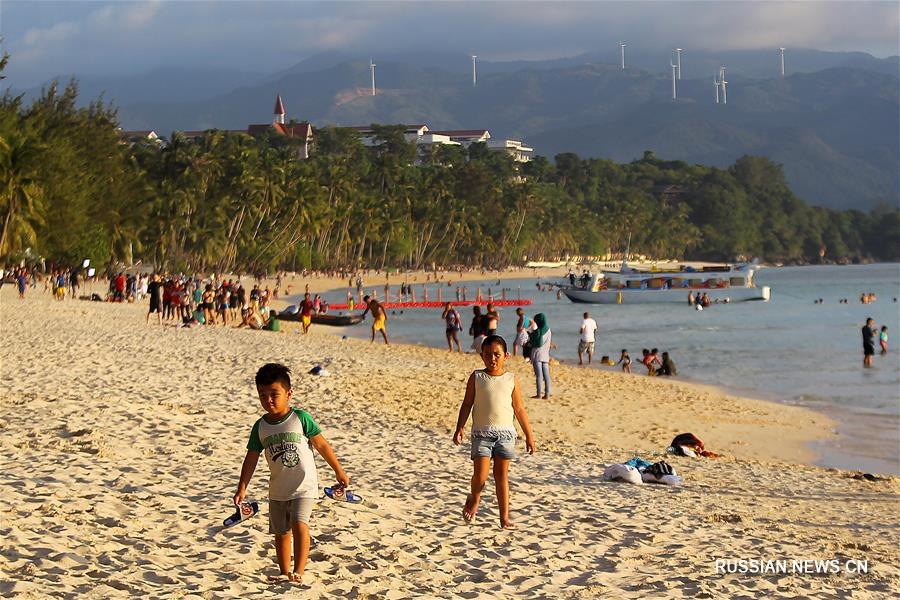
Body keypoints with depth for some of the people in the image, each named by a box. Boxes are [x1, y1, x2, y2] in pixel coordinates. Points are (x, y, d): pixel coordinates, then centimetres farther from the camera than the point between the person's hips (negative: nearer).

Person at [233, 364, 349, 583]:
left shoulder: (300, 418, -11)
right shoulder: (260, 426, 0)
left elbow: (322, 445, -3)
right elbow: (251, 458, 4)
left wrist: (339, 471, 2)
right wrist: (242, 488, -2)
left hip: (304, 485, -4)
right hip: (278, 489, 4)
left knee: (299, 524, -22)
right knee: (281, 532, 13)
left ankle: (298, 572, -21)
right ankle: (284, 573, 28)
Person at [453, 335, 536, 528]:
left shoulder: (511, 380, 4)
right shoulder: (476, 378, 1)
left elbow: (519, 409, 9)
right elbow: (467, 404, 4)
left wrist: (529, 435, 10)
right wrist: (460, 428, -6)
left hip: (505, 433, 1)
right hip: (482, 433, -1)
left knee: (502, 476, 3)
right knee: (480, 475, -9)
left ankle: (504, 517, 9)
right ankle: (474, 499, 23)